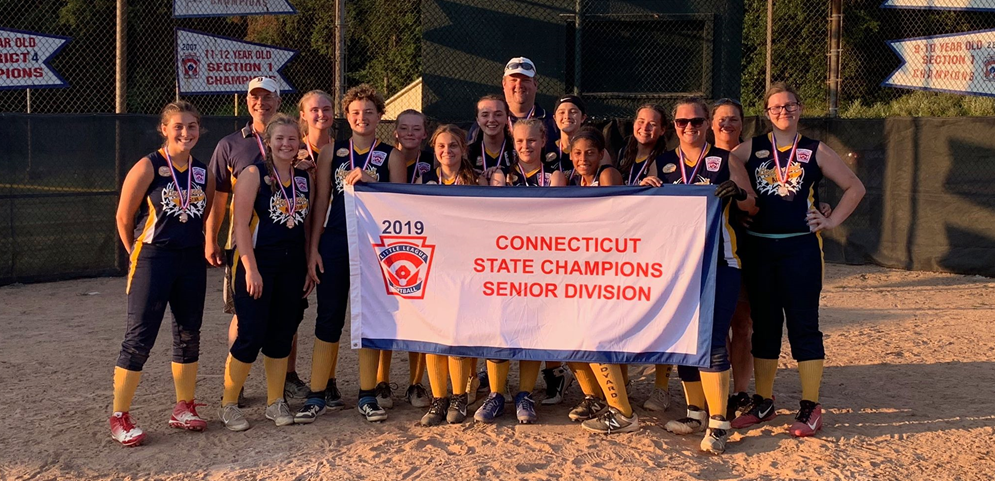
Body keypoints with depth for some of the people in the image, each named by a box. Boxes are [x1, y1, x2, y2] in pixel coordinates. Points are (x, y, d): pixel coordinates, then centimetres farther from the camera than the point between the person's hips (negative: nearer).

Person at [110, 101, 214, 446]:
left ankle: (184, 408, 25)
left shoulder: (203, 172, 5)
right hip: (153, 260, -5)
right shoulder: (148, 167, -9)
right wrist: (139, 253, 5)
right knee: (140, 338, -3)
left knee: (189, 336, 11)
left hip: (192, 261, 5)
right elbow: (124, 217, -4)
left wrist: (204, 249, 9)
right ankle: (119, 417, 7)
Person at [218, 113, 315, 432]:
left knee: (282, 335, 10)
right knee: (251, 336, -4)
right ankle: (229, 405, 10)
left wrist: (309, 267, 10)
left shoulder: (305, 178, 10)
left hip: (292, 267, 5)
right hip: (258, 264, -5)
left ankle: (276, 403, 21)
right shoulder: (254, 174, -5)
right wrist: (250, 269, -16)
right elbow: (241, 223, -10)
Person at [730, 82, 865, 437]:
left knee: (803, 325, -1)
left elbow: (855, 188, 10)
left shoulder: (815, 152, 5)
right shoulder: (751, 149, 7)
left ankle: (810, 409, 6)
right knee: (763, 326, 9)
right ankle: (763, 403, 20)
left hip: (800, 248, -2)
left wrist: (831, 221, 2)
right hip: (758, 249, 2)